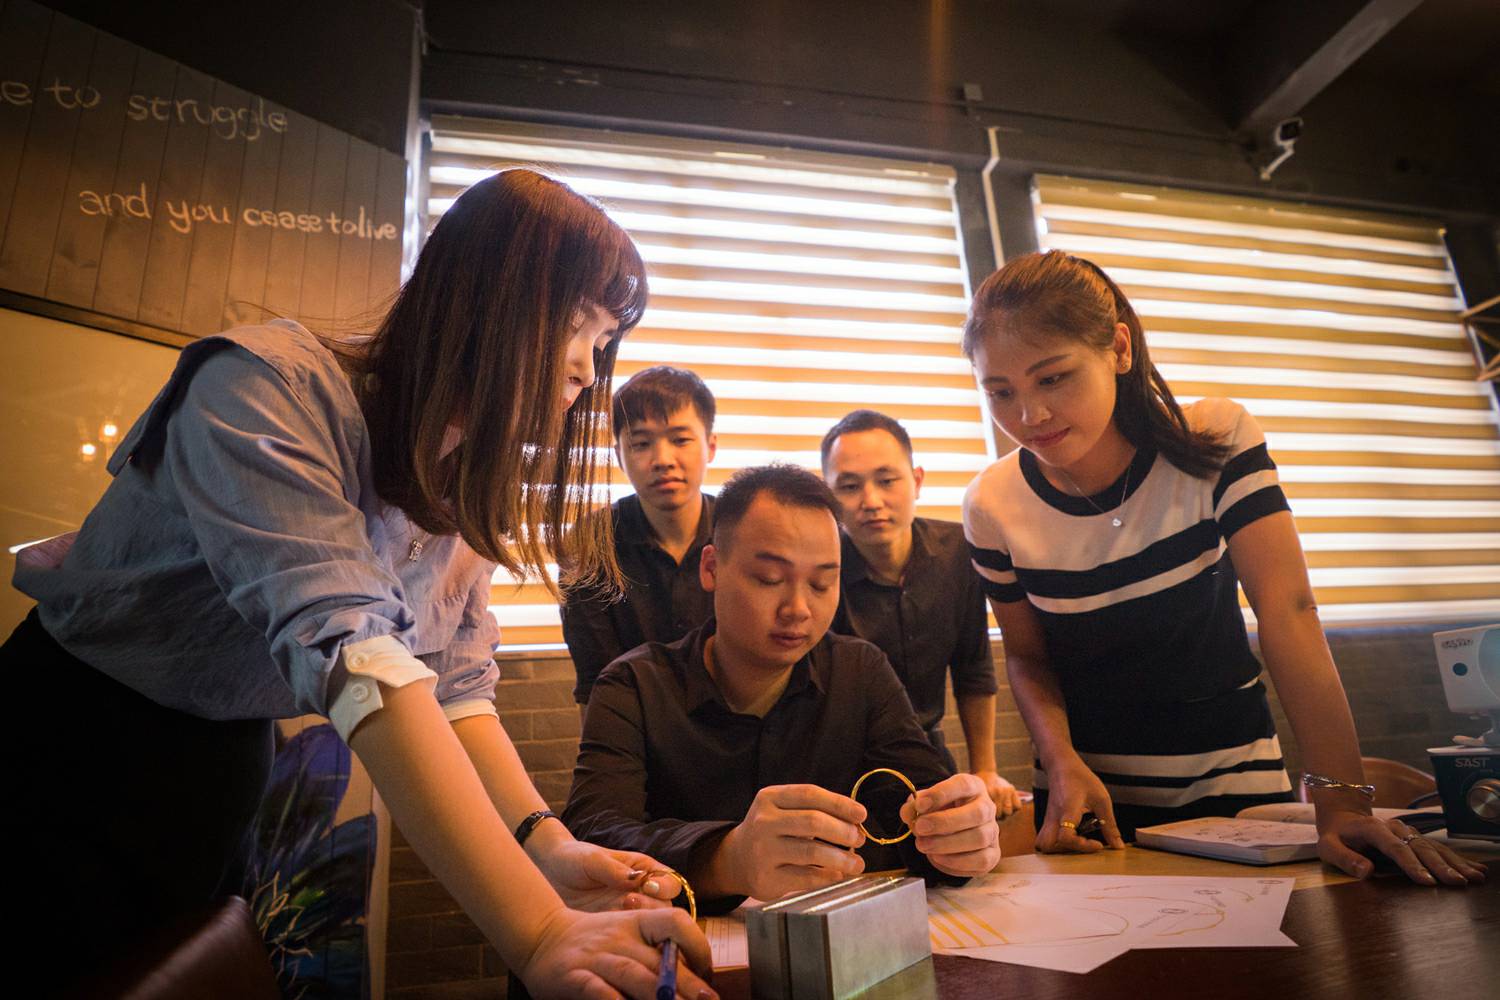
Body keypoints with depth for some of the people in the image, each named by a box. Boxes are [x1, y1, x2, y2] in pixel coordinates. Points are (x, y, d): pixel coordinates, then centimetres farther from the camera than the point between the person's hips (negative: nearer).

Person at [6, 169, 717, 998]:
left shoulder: (467, 489, -4)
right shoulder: (269, 389, -27)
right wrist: (536, 932, -46)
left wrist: (544, 841, -27)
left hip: (225, 767, 6)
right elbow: (347, 650, -41)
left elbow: (456, 689, -10)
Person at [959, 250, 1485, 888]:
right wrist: (1063, 764, -17)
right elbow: (1027, 655, -1)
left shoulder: (1213, 441, -15)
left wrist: (1341, 800, -28)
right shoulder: (993, 506, -13)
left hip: (1231, 780, 0)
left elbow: (1287, 610, -21)